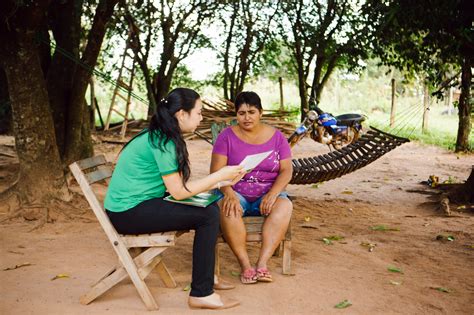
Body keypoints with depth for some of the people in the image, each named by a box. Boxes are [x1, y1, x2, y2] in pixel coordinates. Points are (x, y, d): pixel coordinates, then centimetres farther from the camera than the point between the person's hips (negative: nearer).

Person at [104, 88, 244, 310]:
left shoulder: (161, 136, 11)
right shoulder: (163, 142, -18)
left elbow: (178, 184, 11)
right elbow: (178, 191, -18)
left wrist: (221, 182, 7)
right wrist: (219, 175, -10)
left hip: (135, 205, 10)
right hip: (129, 213, -10)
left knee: (209, 207, 8)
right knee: (208, 216, -14)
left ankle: (207, 277, 18)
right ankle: (201, 294, -7)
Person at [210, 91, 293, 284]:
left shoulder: (276, 137, 6)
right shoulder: (227, 136, 1)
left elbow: (286, 170, -1)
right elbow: (217, 170, -8)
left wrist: (272, 193, -19)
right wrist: (228, 193, -26)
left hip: (267, 194, 1)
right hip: (236, 193, -1)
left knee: (285, 205, -31)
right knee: (226, 207, -35)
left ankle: (262, 263, -33)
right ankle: (245, 265, -29)